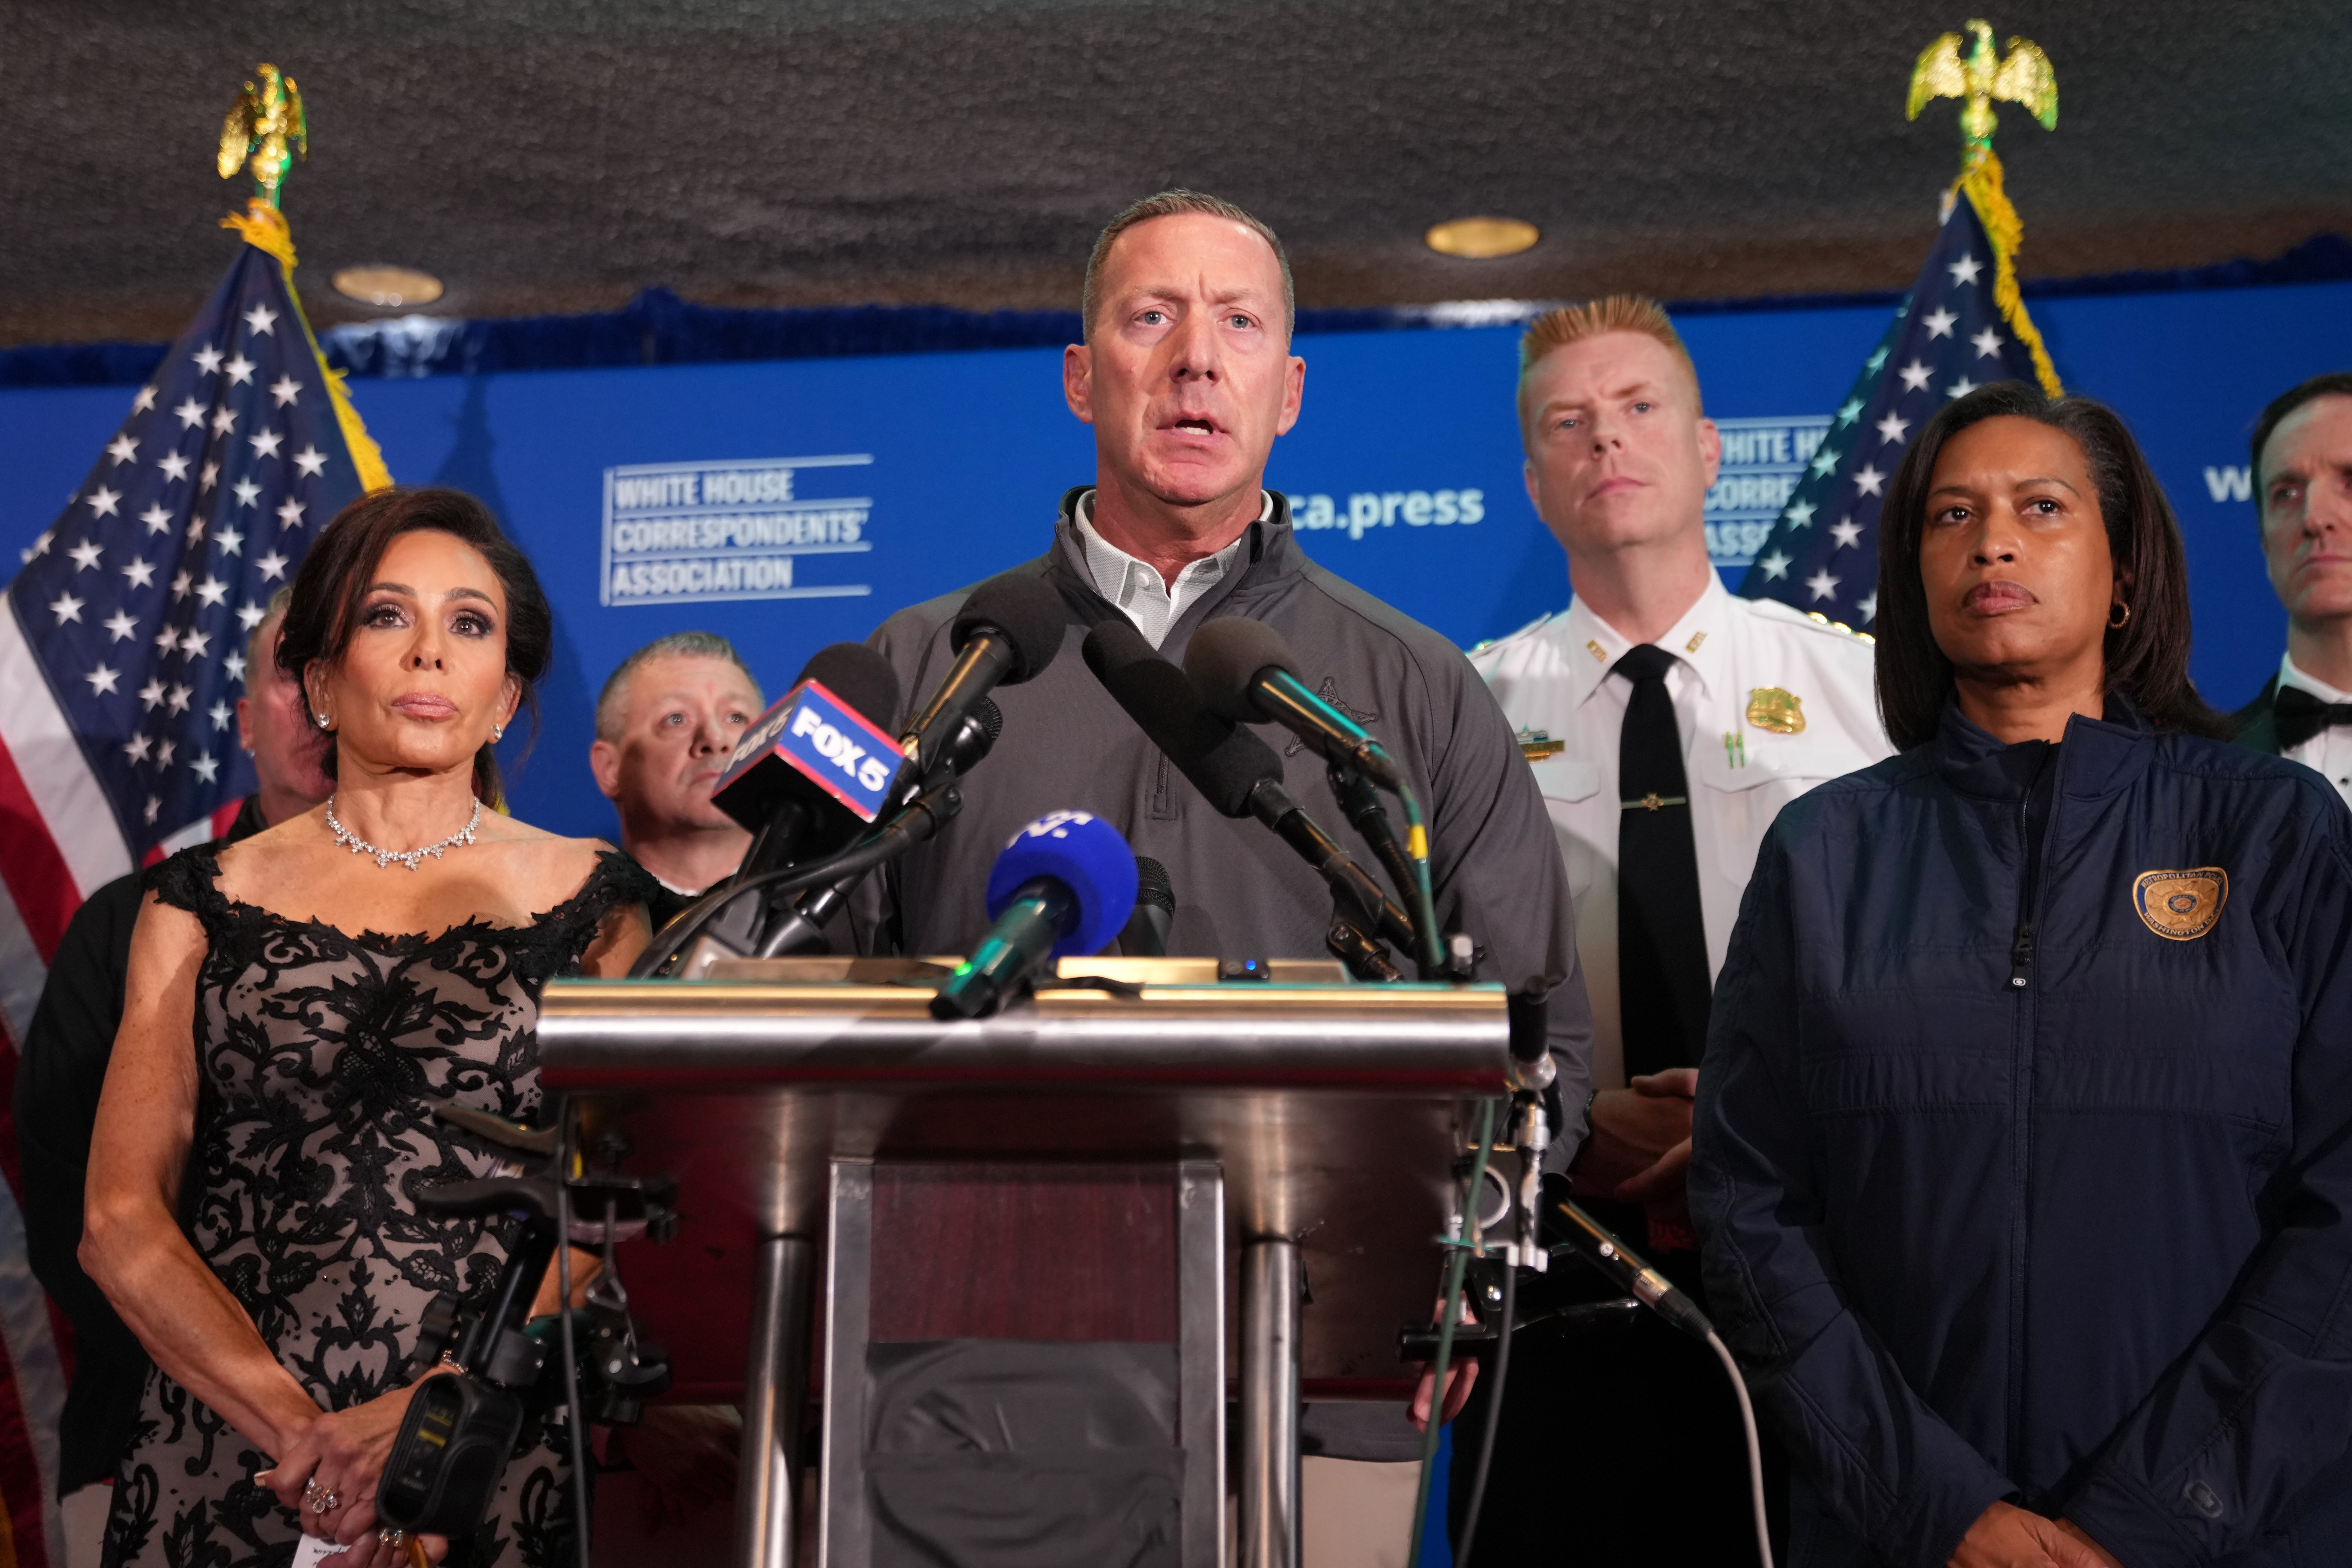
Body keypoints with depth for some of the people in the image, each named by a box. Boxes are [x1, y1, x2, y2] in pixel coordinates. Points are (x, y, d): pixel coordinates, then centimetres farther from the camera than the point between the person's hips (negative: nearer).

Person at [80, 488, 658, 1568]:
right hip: (225, 1445, 1)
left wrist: (437, 1413, -18)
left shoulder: (588, 900, 3)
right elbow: (122, 1219, 0)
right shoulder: (206, 900, 6)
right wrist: (297, 1428, -13)